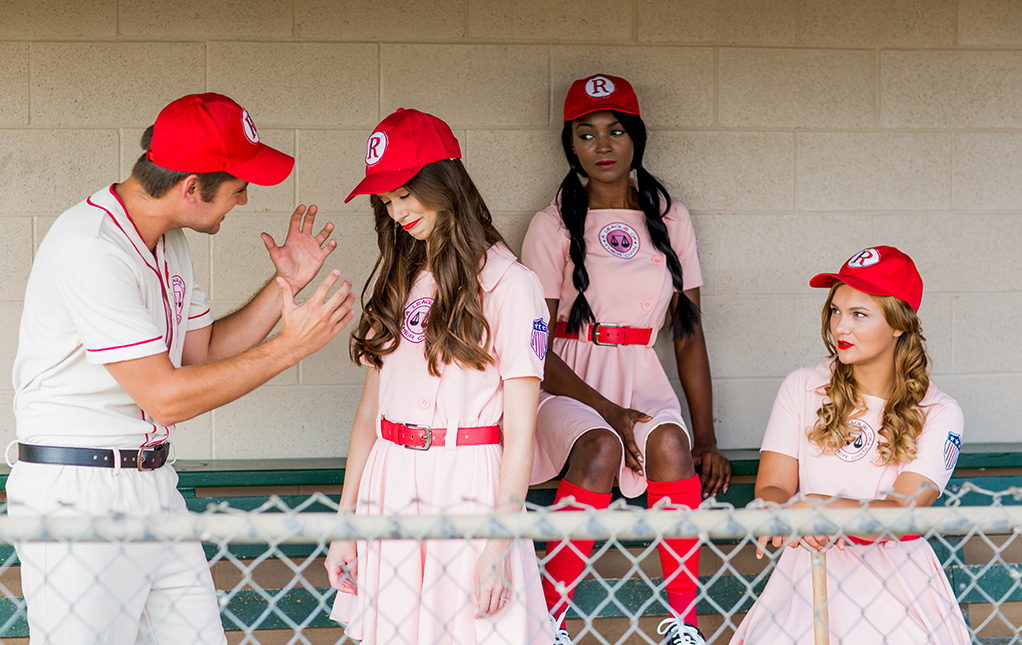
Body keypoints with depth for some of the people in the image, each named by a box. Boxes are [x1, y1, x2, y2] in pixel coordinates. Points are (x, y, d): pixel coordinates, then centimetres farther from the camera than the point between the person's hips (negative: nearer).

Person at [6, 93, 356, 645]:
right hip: (76, 496, -9)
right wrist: (290, 346, -18)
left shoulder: (167, 243, 10)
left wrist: (283, 286, 9)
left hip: (155, 488, 9)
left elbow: (202, 352, 20)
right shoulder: (91, 249, -20)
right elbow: (165, 396, -21)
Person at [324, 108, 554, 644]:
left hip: (468, 487, -5)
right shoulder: (399, 283, 13)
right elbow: (370, 409, 12)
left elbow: (519, 429, -9)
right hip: (388, 491, 5)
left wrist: (500, 544, -14)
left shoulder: (508, 285, -6)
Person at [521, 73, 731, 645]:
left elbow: (689, 333, 10)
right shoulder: (555, 225, 1)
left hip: (641, 376, 2)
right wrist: (605, 410, -17)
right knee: (600, 447, -36)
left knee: (670, 441, -32)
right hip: (567, 380, -2)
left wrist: (707, 437, 1)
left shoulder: (669, 218, 11)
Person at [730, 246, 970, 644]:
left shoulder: (938, 413, -1)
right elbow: (770, 489, -1)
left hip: (896, 577, -1)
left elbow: (902, 512, -14)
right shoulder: (802, 388, 6)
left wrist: (817, 505, -30)